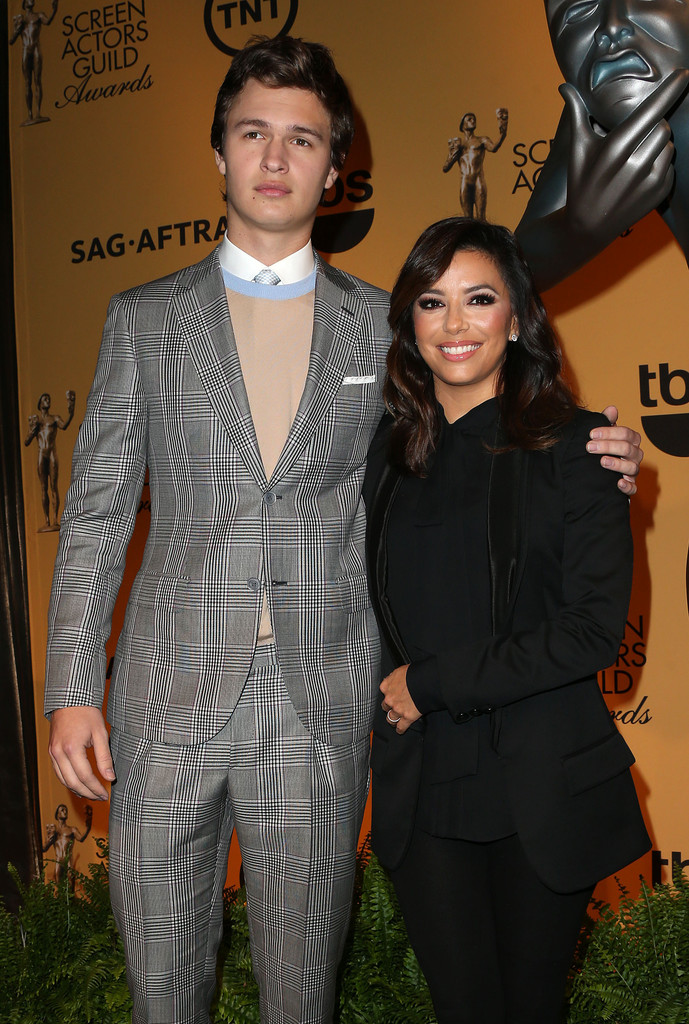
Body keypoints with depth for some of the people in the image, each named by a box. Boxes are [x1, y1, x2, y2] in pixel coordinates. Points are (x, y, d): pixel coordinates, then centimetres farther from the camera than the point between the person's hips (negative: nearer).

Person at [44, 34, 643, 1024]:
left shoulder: (382, 326, 5)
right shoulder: (143, 319, 4)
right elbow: (97, 513, 4)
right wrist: (73, 688, -2)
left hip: (320, 708, 0)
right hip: (171, 698, 0)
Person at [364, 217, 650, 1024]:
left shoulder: (573, 445, -7)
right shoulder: (390, 448, 7)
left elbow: (594, 628, -13)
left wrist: (433, 682, -12)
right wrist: (390, 697, 1)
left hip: (542, 790, -3)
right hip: (422, 784, 3)